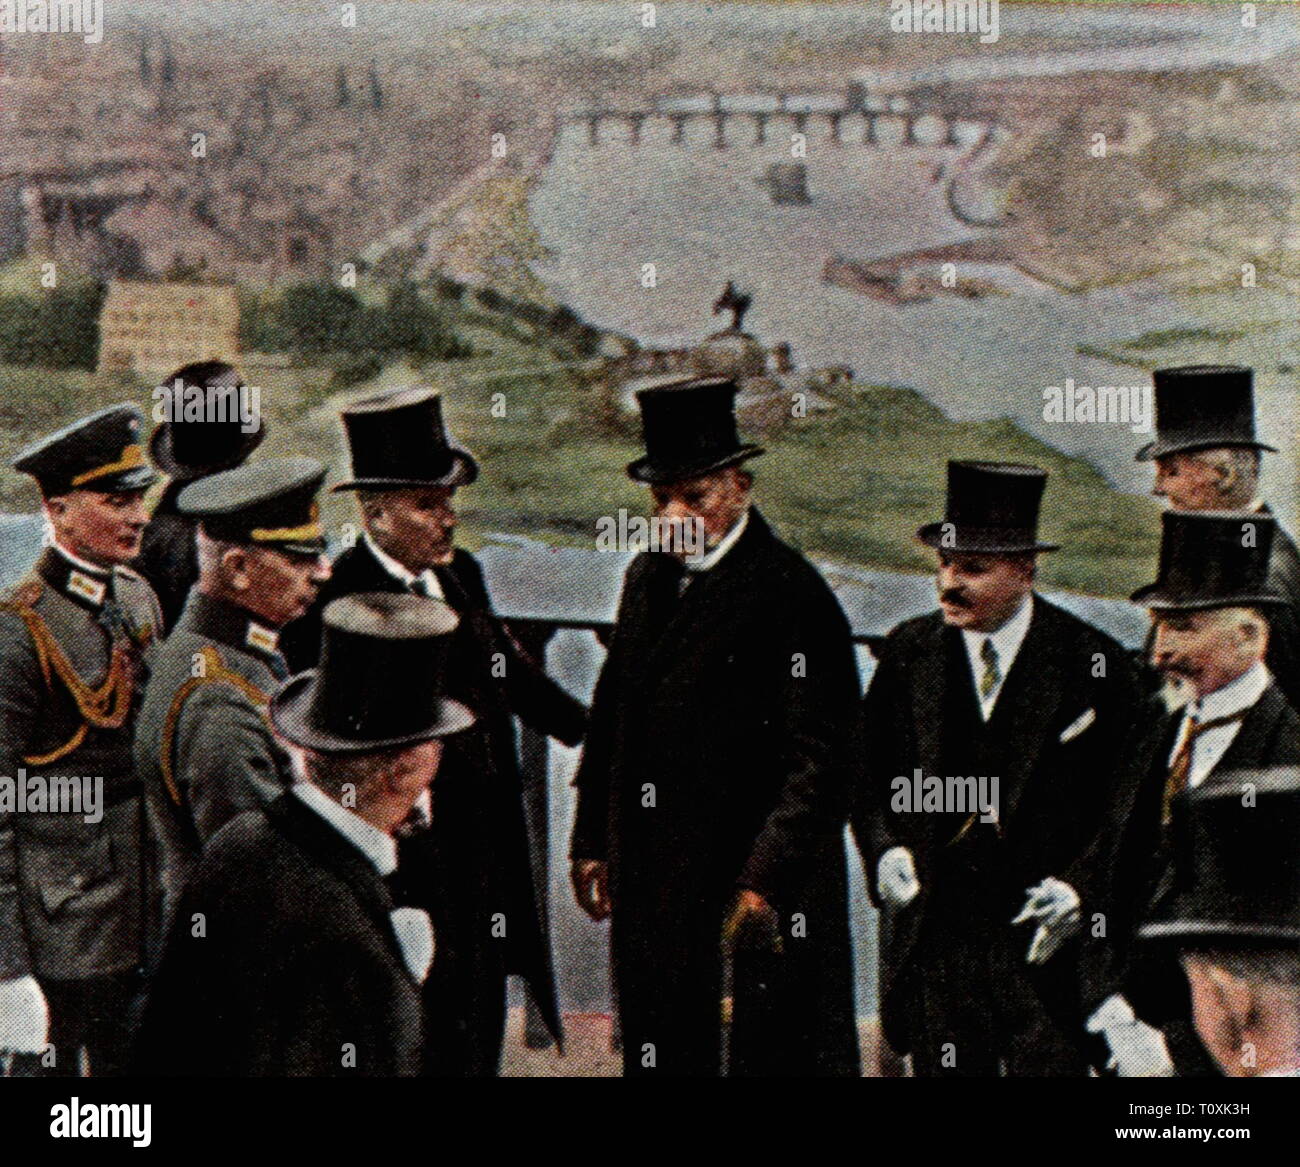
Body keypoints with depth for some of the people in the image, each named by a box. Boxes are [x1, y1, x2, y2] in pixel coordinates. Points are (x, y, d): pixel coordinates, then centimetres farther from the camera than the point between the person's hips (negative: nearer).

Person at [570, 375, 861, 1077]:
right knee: (661, 1054, 12)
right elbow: (610, 716, 18)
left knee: (761, 1053, 0)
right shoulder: (646, 578, 10)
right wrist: (590, 842, 16)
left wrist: (765, 882, -20)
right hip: (650, 892, 7)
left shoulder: (792, 593, -13)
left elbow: (820, 761, -16)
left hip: (754, 894, -7)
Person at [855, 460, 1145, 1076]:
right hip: (935, 928, 3)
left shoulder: (1093, 662, -4)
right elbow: (869, 776, 14)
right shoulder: (908, 651, 6)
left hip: (1046, 933, -3)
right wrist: (884, 850, -3)